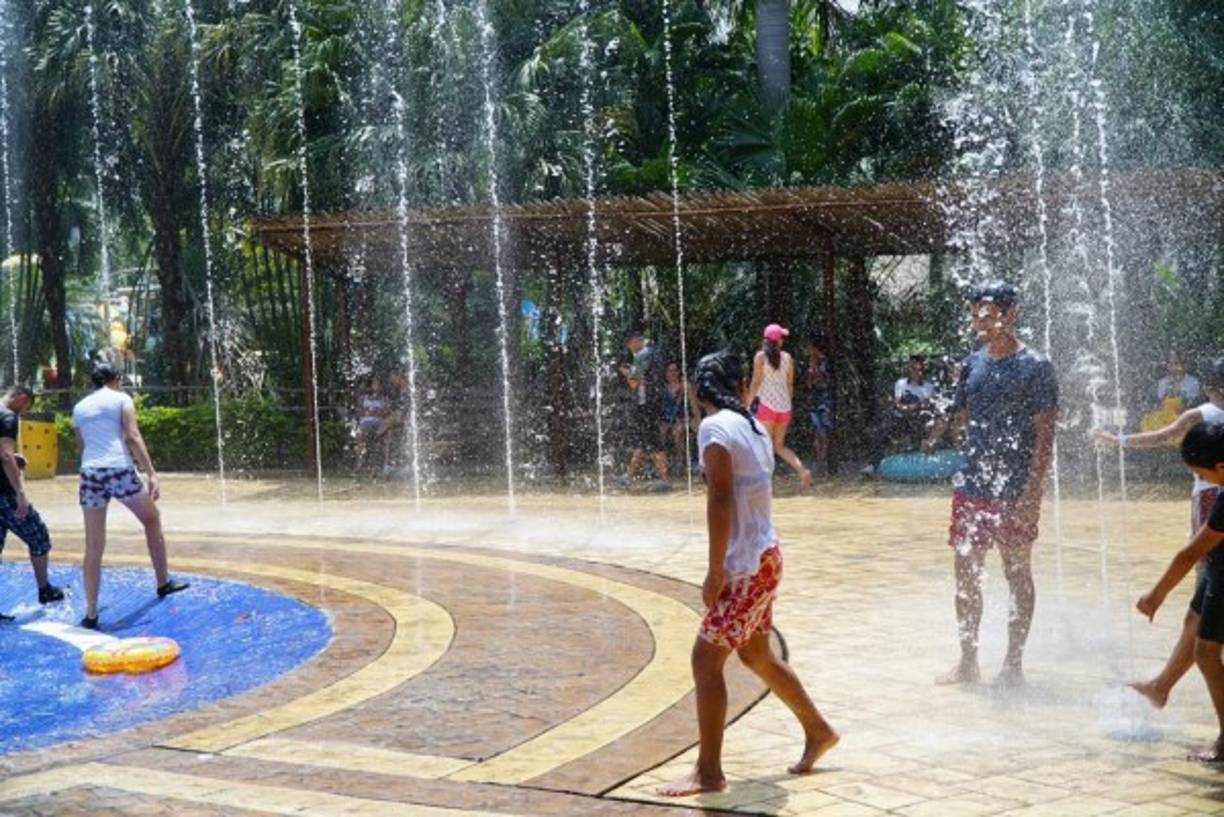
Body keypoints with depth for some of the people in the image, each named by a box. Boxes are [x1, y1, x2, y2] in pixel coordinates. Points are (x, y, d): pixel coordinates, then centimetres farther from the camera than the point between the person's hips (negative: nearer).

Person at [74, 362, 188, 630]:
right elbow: (132, 437, -6)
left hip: (90, 474, 3)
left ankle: (90, 615, 3)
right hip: (120, 470, -3)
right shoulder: (121, 398, 5)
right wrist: (151, 474, -10)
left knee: (93, 548, 5)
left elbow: (82, 445, 20)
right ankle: (163, 583, 29)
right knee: (152, 520, 23)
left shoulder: (79, 407, 17)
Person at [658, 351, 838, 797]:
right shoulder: (752, 426, 11)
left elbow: (720, 497, -20)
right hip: (763, 558, 9)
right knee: (757, 656, 22)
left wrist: (715, 570, -18)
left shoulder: (714, 427, -13)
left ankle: (709, 772, 0)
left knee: (706, 658, -4)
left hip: (746, 565, -9)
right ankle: (818, 732, 36)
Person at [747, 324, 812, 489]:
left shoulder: (761, 356, -4)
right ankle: (802, 470, -4)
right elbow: (790, 385, 10)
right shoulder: (788, 358, 7)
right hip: (784, 407, 5)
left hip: (767, 404, -4)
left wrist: (747, 405, -2)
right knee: (779, 446, 14)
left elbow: (756, 383, -7)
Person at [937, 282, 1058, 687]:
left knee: (1017, 574, 5)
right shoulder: (973, 364, 9)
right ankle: (968, 662, 19)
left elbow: (1044, 434, -11)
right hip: (972, 487, 6)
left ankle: (1014, 664, 14)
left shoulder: (1035, 366, -7)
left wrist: (1033, 491, -17)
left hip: (1014, 493, -6)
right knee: (966, 574, 8)